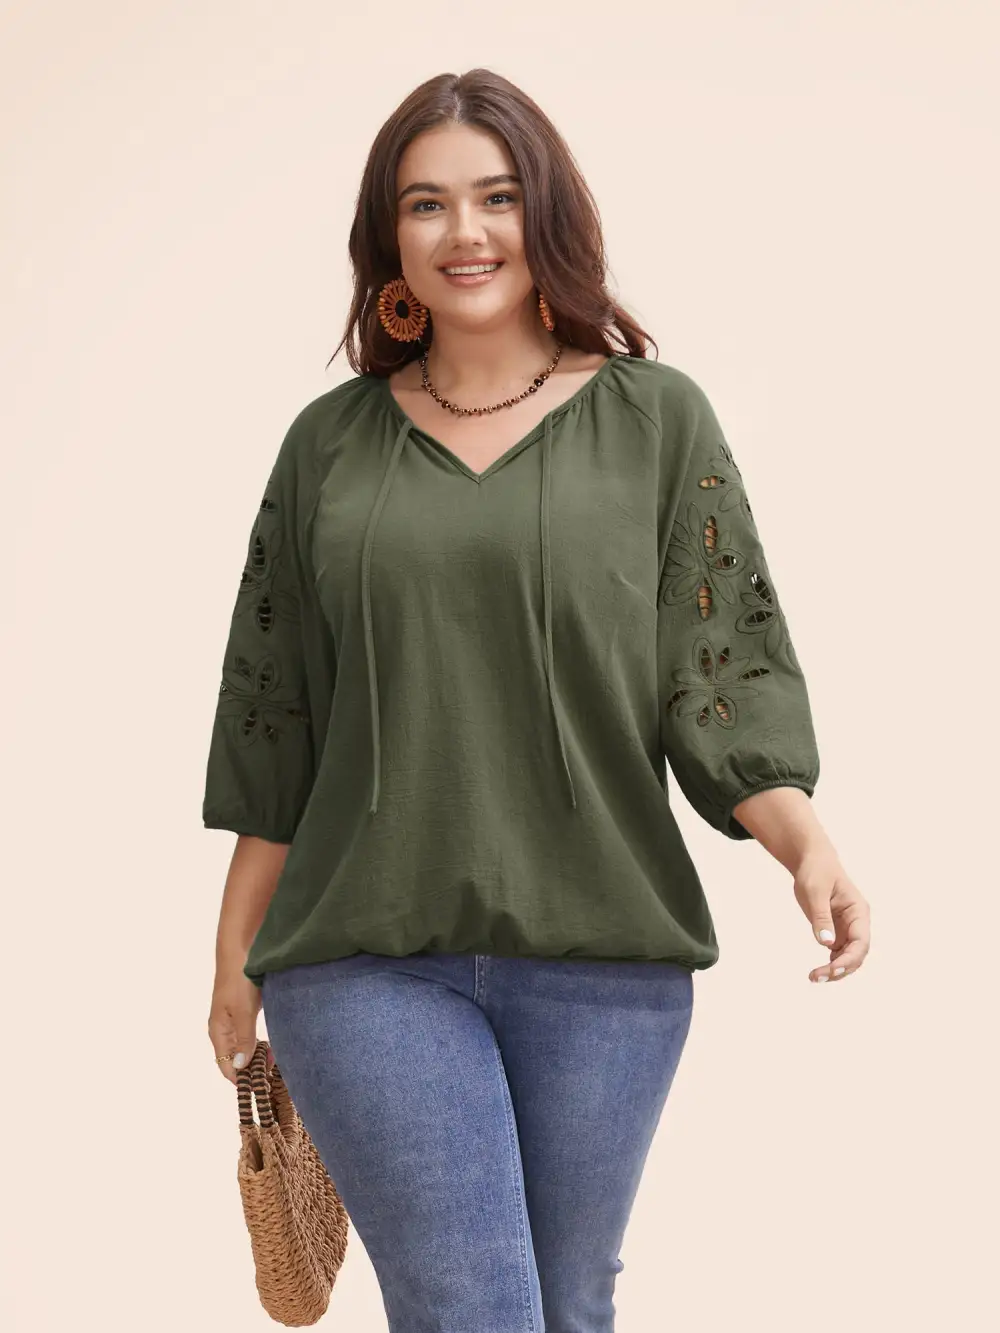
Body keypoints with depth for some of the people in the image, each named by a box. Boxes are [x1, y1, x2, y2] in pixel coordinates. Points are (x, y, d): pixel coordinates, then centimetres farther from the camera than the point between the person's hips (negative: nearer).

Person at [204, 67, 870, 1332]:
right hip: (367, 956, 0)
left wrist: (805, 841, -17)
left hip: (600, 952, 0)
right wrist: (235, 952, 12)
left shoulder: (656, 419, 5)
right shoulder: (330, 444, 9)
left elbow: (724, 667, 0)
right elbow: (273, 721, 12)